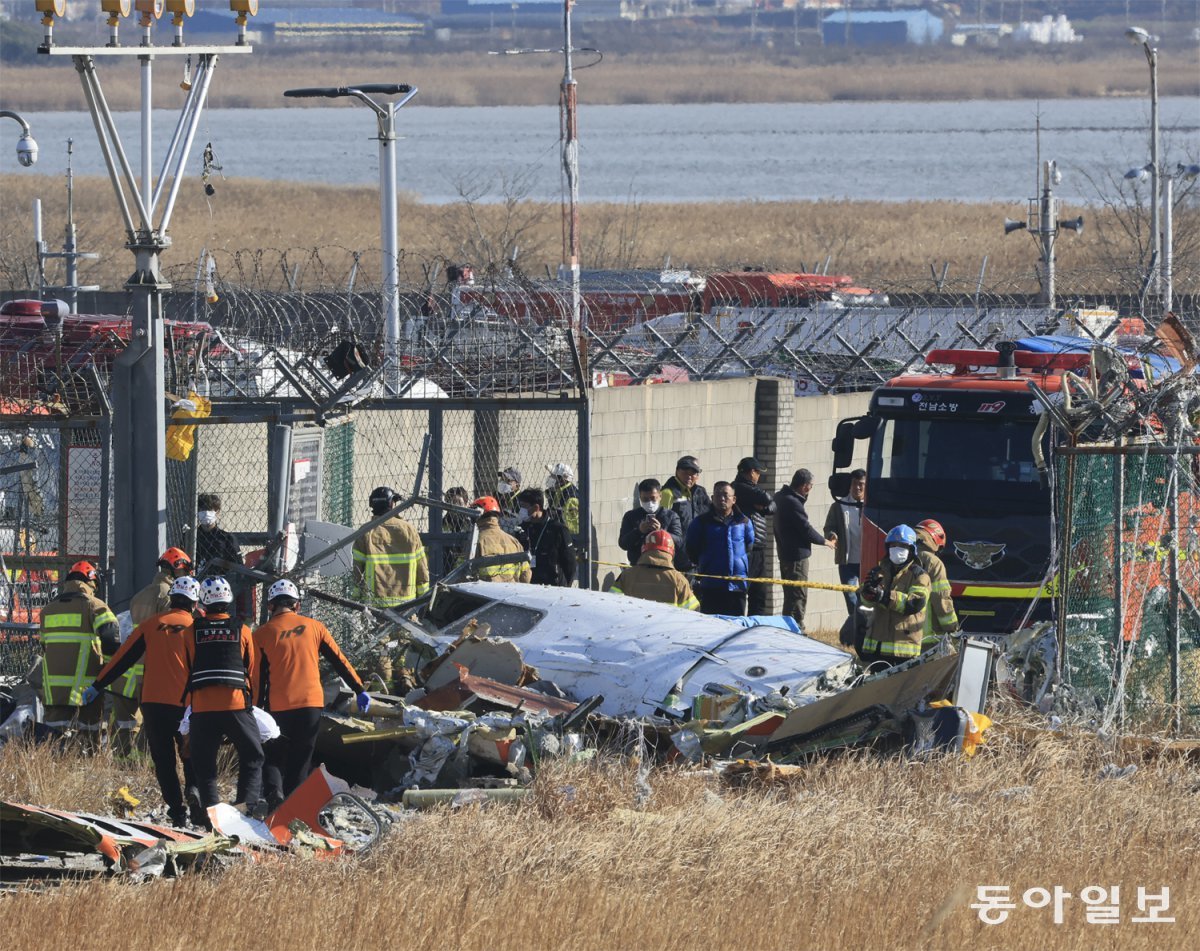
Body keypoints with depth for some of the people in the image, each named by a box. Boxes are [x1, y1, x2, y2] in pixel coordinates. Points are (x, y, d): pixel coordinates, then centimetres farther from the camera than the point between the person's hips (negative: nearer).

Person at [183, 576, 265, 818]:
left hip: (202, 706, 0)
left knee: (204, 762, 8)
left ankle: (210, 805, -2)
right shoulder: (242, 631, 3)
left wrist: (188, 704, 16)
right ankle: (249, 799, -9)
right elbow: (254, 671, 8)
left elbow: (184, 671, 7)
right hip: (236, 704, 0)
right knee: (252, 757, 9)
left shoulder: (191, 632, 4)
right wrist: (251, 701, 20)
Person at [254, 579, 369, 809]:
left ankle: (274, 792, -17)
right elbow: (339, 661, 7)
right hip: (311, 704, 1)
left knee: (273, 758, 9)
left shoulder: (263, 634, 1)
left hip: (278, 707, -1)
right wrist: (360, 690, 13)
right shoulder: (314, 627, 6)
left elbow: (259, 678, 0)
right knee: (299, 763, 10)